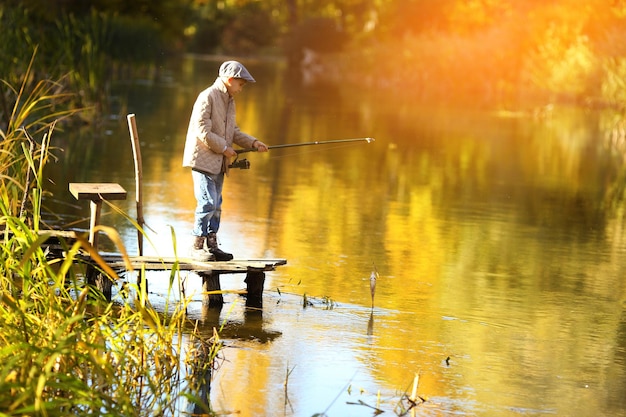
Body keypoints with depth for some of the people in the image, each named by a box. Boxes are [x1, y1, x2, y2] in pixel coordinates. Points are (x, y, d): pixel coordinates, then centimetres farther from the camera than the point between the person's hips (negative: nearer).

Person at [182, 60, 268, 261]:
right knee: (208, 203, -13)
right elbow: (202, 132, -19)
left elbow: (233, 132, 23)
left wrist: (253, 143, 9)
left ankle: (211, 245, 15)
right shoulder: (207, 97, -13)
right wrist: (224, 148, -14)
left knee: (216, 205, 10)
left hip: (219, 162, 9)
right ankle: (197, 247, -7)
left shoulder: (229, 101, 17)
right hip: (203, 159, -9)